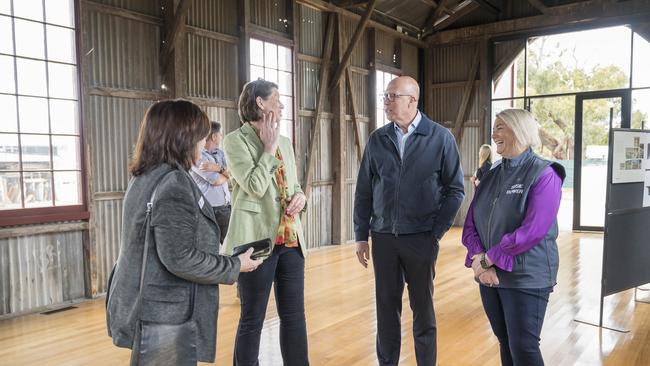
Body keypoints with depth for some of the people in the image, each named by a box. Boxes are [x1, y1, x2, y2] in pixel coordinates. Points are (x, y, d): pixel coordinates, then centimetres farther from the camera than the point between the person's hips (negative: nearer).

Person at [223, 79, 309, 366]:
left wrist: (300, 195, -1)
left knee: (294, 315, 12)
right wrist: (269, 147, -9)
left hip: (290, 239, 6)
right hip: (258, 240, -6)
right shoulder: (236, 140, -7)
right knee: (252, 319, 7)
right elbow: (255, 187, -18)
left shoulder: (284, 142, 13)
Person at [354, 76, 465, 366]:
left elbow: (455, 189, -1)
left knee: (423, 307, 11)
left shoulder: (440, 138, -4)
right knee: (386, 306, 11)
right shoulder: (377, 140, 4)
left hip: (420, 238, -2)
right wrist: (361, 235, 4)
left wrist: (436, 233, -5)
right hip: (383, 237, 2)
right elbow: (364, 190, 7)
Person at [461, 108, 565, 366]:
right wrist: (479, 259, -13)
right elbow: (471, 223, 5)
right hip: (489, 275, 6)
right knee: (505, 344, 16)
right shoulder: (491, 175, 9)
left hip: (526, 278, -6)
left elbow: (532, 231, -21)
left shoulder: (544, 174, -11)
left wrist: (487, 259, -16)